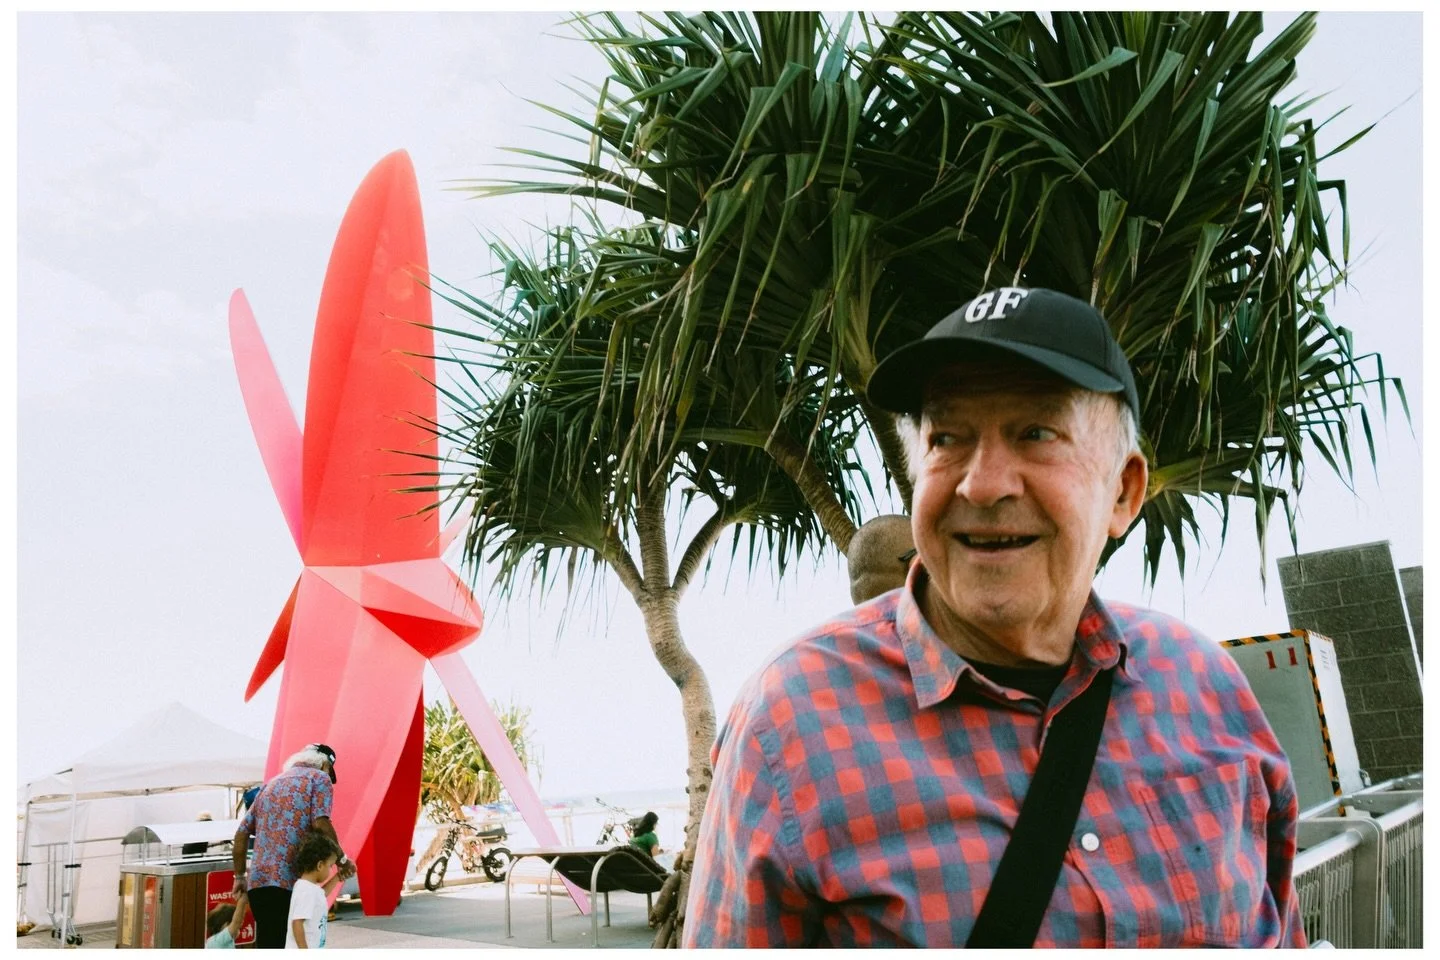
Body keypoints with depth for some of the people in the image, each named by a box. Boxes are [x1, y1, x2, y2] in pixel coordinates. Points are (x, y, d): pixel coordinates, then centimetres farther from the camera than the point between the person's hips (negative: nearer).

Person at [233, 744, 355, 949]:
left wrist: (240, 876, 29)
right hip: (287, 882, -7)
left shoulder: (271, 784, 25)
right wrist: (342, 859, 0)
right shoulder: (319, 778, 5)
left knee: (267, 947, 10)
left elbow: (241, 834, 22)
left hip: (258, 882, 7)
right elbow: (321, 824, -11)